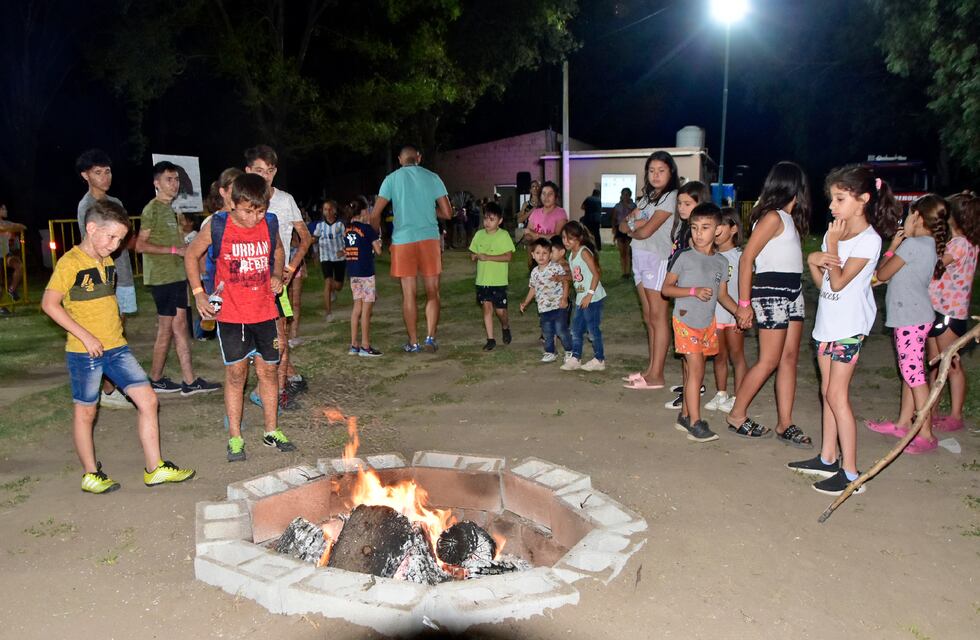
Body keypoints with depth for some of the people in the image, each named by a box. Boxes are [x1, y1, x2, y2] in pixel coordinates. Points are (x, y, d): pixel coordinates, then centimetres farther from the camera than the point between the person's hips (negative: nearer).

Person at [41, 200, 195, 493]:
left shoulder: (108, 262, 11)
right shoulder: (70, 262, -12)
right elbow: (50, 303, -17)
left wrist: (116, 322, 10)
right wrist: (85, 336, -19)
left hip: (116, 347, 7)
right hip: (84, 351, -7)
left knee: (148, 400, 0)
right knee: (86, 412, 9)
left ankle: (154, 468, 8)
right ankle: (91, 474, 23)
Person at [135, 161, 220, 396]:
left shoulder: (170, 209, 16)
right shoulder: (153, 209, -11)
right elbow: (141, 245, -16)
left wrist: (185, 251, 11)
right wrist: (175, 250, -18)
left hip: (176, 275, 8)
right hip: (161, 277, -8)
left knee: (180, 325, 6)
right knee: (166, 328, -1)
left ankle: (189, 381, 7)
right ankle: (155, 380, 14)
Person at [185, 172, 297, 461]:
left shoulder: (270, 223, -3)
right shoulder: (217, 226, -9)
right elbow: (191, 255, 5)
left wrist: (277, 275, 1)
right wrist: (198, 293, -4)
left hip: (264, 312, 2)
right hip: (230, 313, -2)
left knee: (268, 370, 8)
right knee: (236, 372, 2)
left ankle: (272, 431, 22)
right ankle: (235, 438, 13)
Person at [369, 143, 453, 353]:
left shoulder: (392, 179, 3)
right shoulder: (432, 178, 6)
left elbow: (375, 215, -1)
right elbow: (447, 213, 4)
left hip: (403, 241, 0)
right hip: (429, 239, 1)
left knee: (408, 294, 5)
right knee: (432, 292, 9)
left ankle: (413, 343, 10)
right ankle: (430, 337, 0)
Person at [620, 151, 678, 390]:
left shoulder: (670, 197, -8)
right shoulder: (646, 197, 19)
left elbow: (646, 231, -15)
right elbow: (623, 225, 11)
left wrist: (631, 230, 5)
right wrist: (632, 220, -10)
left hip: (658, 260, -8)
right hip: (640, 259, 8)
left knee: (658, 318, -5)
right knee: (649, 318, 10)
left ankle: (656, 375, -3)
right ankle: (650, 369, 16)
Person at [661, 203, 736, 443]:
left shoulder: (721, 261, 6)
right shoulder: (683, 257, -9)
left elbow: (722, 295, 11)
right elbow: (666, 288, -8)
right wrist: (694, 291, -21)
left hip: (707, 323, 5)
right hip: (686, 321, -5)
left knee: (692, 370, 12)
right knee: (696, 370, -10)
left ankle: (685, 415, 24)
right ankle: (695, 424, -6)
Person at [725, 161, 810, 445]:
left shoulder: (787, 218, 16)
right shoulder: (772, 217, -12)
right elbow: (747, 258, -17)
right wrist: (744, 303, -19)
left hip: (792, 292, 9)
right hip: (771, 291, -9)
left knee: (789, 357, 8)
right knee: (769, 360, -4)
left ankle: (785, 424, 13)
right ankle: (737, 416, 9)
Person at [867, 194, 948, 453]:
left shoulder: (911, 244, -17)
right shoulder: (931, 245, 11)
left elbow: (882, 274, -10)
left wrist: (893, 245, -1)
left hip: (910, 318, -10)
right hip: (915, 316, 10)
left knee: (913, 373, -7)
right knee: (910, 371, 16)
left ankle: (926, 434, -3)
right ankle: (903, 423, 26)